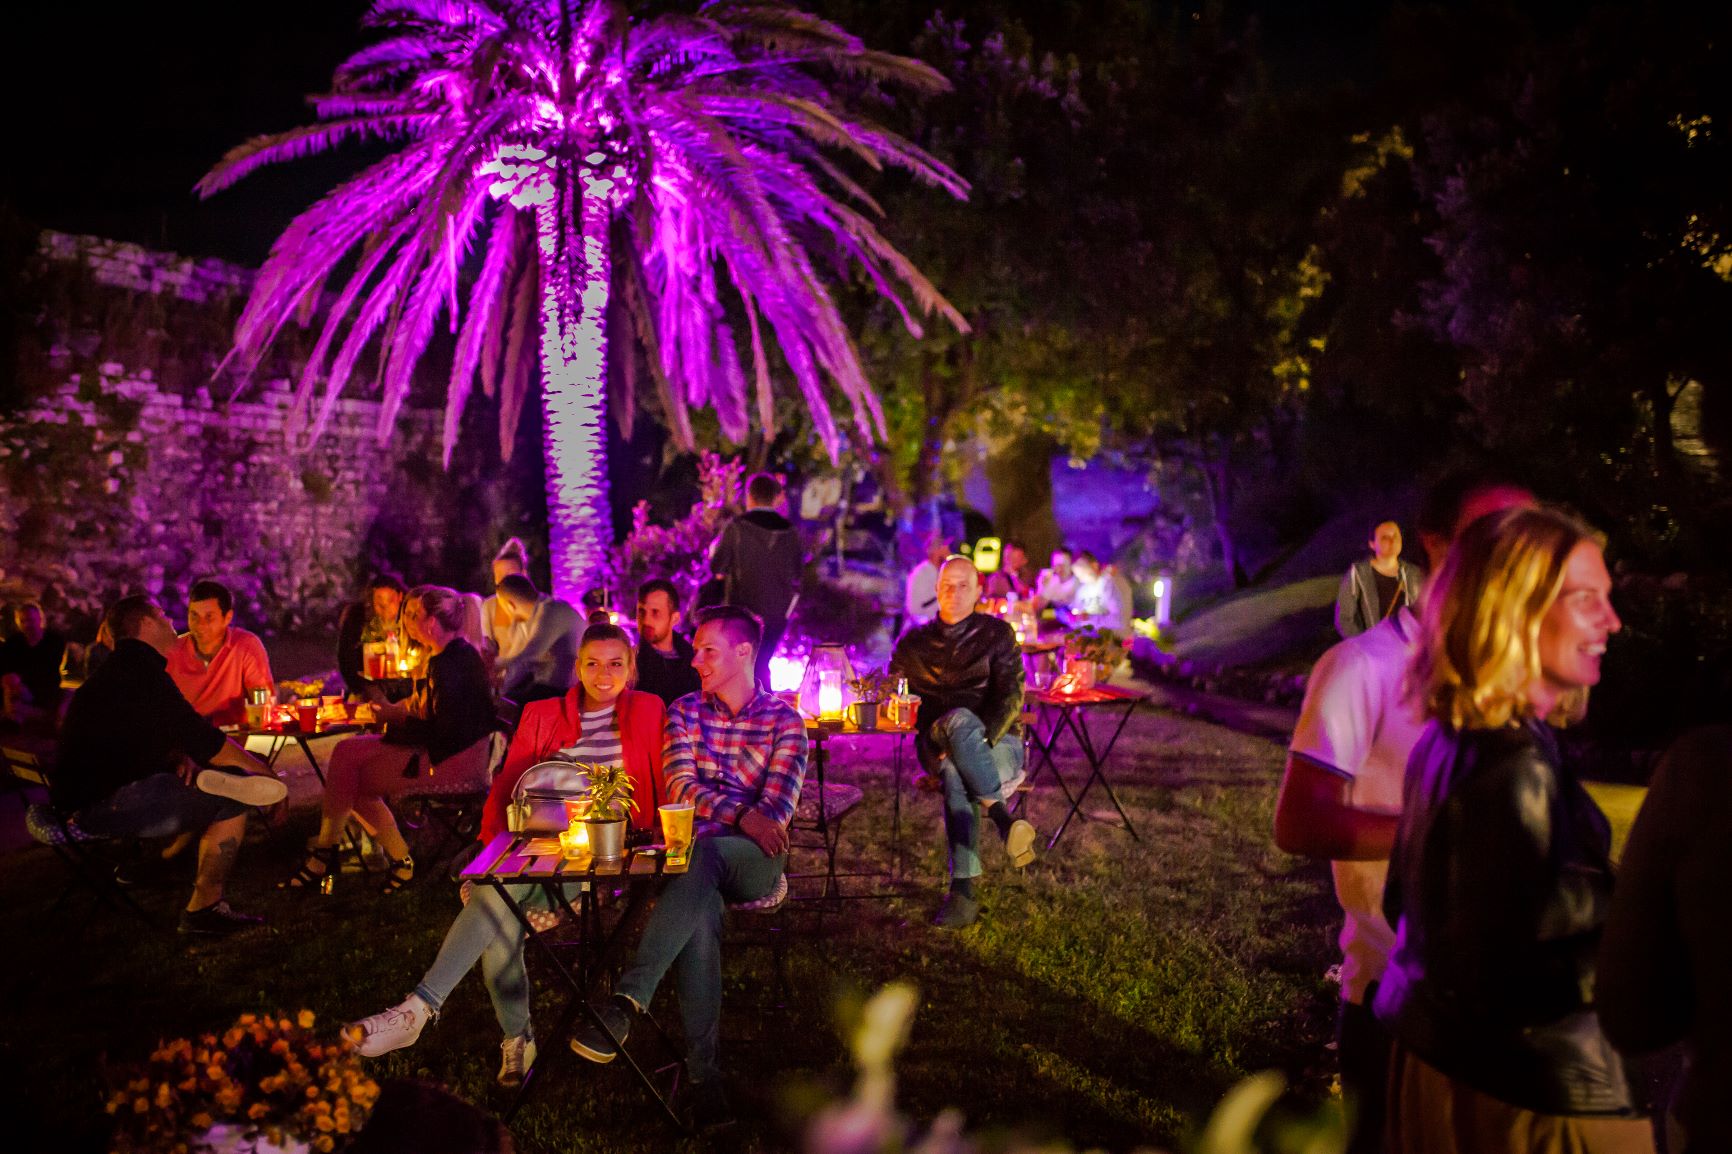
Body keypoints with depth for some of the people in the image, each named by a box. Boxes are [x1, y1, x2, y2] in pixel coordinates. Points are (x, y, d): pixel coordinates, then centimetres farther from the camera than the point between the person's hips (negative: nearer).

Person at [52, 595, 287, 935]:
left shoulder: (119, 669, 19)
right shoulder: (140, 670, -14)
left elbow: (156, 737, 22)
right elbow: (202, 740, -17)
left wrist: (181, 757, -1)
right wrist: (267, 775, -7)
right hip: (105, 805, -10)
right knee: (232, 799, -15)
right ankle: (203, 910, -8)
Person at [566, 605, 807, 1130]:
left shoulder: (784, 719, 9)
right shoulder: (685, 711, 16)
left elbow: (780, 804, -5)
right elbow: (681, 787, 0)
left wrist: (736, 828, -23)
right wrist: (742, 816, -19)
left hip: (755, 860, -1)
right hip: (695, 856, 2)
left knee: (702, 856, -38)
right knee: (700, 910, -35)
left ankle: (626, 1000, -44)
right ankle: (703, 1073, -34)